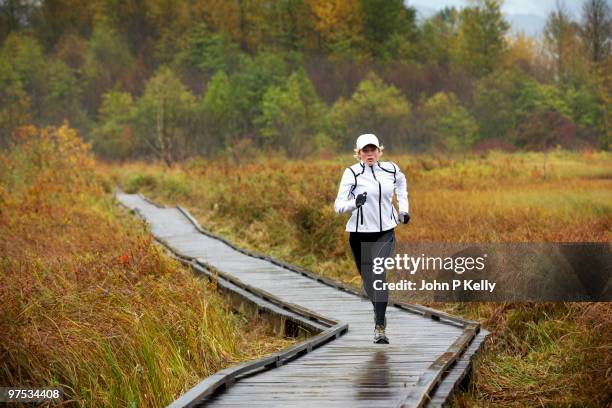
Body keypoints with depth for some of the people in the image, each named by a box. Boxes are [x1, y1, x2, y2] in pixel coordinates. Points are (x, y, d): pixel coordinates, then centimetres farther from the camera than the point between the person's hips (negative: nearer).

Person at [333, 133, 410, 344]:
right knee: (367, 279, 8)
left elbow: (401, 181, 28)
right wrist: (354, 203, -32)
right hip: (360, 234, 0)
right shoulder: (352, 173, -8)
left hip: (385, 233, 1)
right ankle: (378, 311, 42)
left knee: (379, 273, -19)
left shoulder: (391, 170, 2)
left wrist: (403, 208, 20)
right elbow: (338, 205, -12)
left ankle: (380, 328, -21)